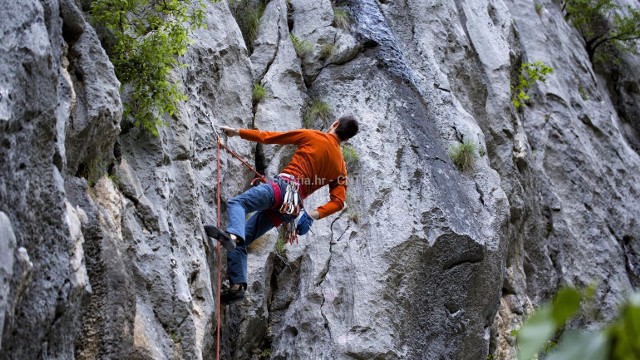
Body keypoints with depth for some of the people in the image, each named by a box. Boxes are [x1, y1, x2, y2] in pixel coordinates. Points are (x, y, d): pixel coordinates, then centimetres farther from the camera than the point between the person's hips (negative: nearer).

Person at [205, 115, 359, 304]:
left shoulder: (312, 136, 11)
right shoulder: (340, 166, 22)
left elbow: (269, 137, 10)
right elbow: (338, 201, 7)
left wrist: (238, 132, 18)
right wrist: (314, 214, -3)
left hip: (283, 185, -5)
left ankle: (232, 235, -50)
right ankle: (237, 285, -6)